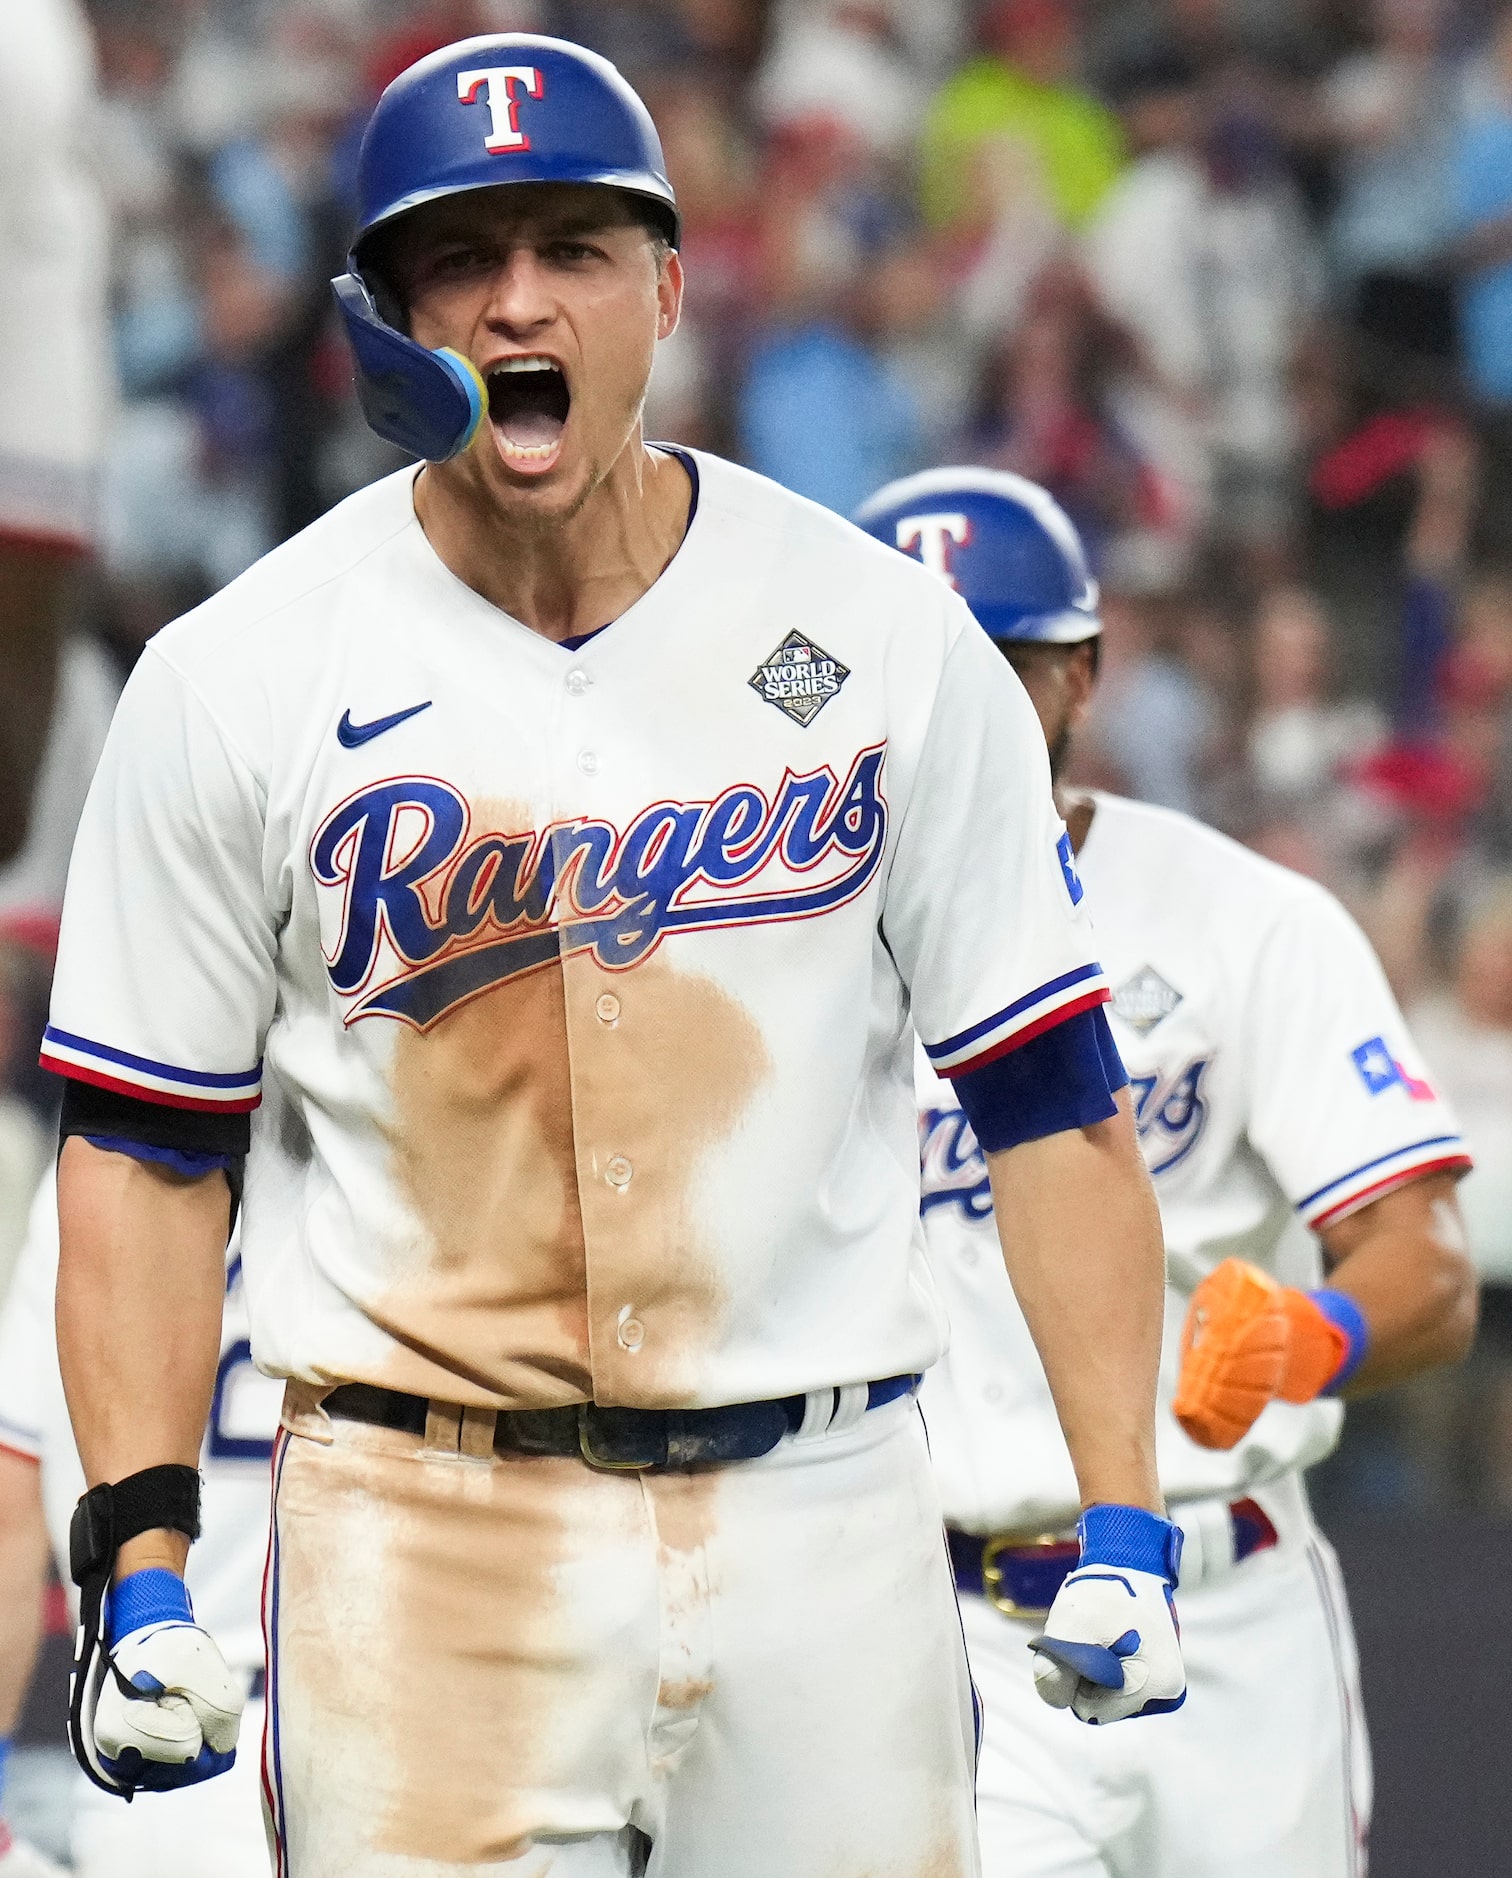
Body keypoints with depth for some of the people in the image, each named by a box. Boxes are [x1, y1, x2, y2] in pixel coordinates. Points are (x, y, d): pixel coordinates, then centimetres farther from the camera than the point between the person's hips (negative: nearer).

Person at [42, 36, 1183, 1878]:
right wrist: (138, 1559, -5)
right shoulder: (236, 683, 0)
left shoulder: (883, 642, 2)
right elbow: (146, 1147, 3)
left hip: (815, 1512, 1)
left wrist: (1121, 1523, 0)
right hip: (425, 1524, -1)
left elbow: (1047, 1100, 6)